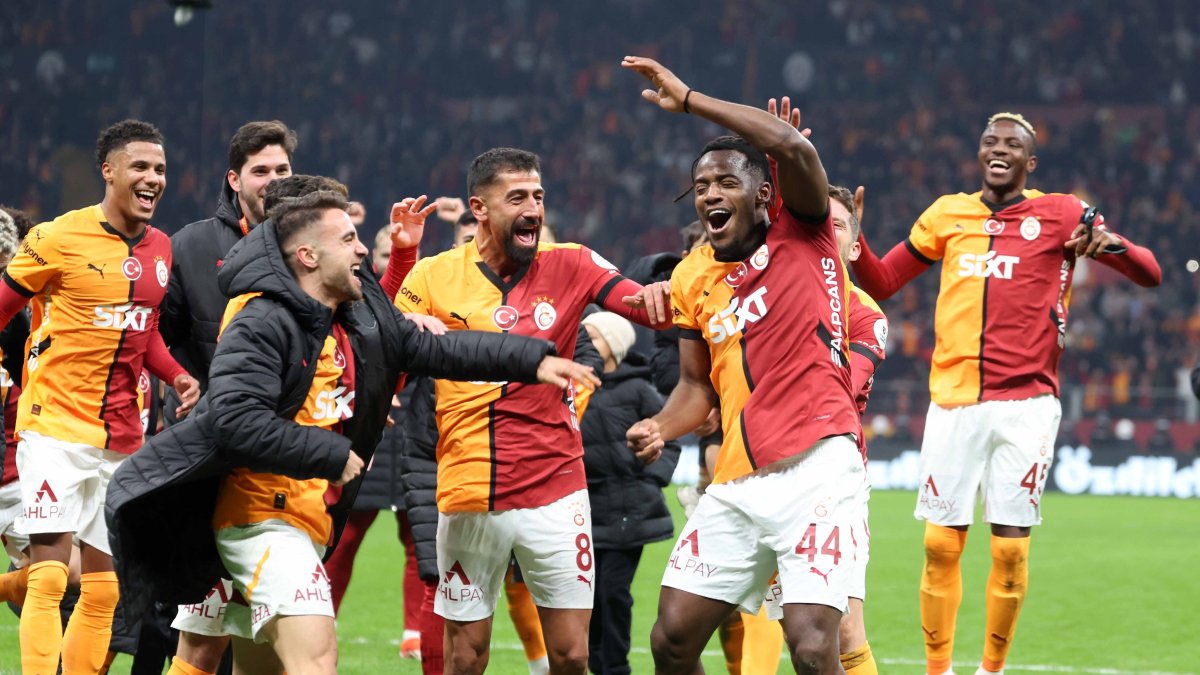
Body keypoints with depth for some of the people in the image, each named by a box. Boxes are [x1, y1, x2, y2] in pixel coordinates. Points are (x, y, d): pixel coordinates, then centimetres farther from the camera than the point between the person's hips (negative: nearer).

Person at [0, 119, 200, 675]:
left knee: (103, 590, 8)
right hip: (56, 427, -6)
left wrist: (178, 377, 4)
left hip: (121, 436, 6)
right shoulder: (58, 238, -9)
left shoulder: (160, 249, 9)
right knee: (49, 577, -12)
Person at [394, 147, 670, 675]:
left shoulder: (567, 265, 1)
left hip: (554, 490, 0)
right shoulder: (434, 277, 0)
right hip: (468, 498, 0)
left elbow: (649, 308, -11)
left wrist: (657, 297, -34)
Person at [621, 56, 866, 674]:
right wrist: (660, 430, 1)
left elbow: (794, 148, -20)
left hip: (815, 470, -6)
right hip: (736, 485, 6)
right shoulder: (693, 279, 15)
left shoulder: (803, 236, -1)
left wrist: (689, 101, -16)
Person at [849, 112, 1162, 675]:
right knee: (940, 545, 0)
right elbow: (880, 284, 18)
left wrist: (1112, 243, -19)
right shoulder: (948, 214, 13)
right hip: (954, 402, 2)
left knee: (1010, 547, -3)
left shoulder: (1061, 215, 3)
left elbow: (1150, 275, 1)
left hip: (1025, 404, -2)